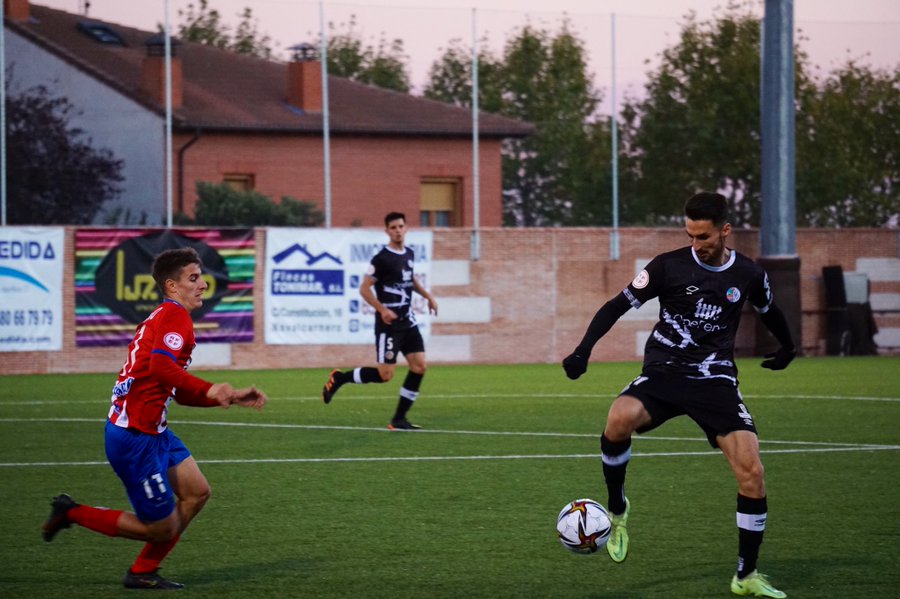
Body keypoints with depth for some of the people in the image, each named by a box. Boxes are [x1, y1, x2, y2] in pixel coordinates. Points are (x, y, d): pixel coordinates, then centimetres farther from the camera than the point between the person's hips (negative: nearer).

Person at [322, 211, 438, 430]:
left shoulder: (409, 254, 10)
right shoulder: (381, 259, -14)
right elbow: (364, 289, -13)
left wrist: (428, 296, 19)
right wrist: (382, 310, -23)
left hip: (408, 322, 7)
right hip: (389, 323, -7)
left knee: (419, 366, -3)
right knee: (385, 375, -10)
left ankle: (399, 419, 4)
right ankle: (339, 378, 12)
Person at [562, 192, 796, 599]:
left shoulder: (749, 275, 3)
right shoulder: (669, 266, -5)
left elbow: (768, 312, 26)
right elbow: (617, 306, -1)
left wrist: (787, 349, 42)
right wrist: (583, 350, -14)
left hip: (716, 381, 2)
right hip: (663, 373, -2)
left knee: (752, 472, -14)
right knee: (620, 418, -36)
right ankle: (617, 510, -9)